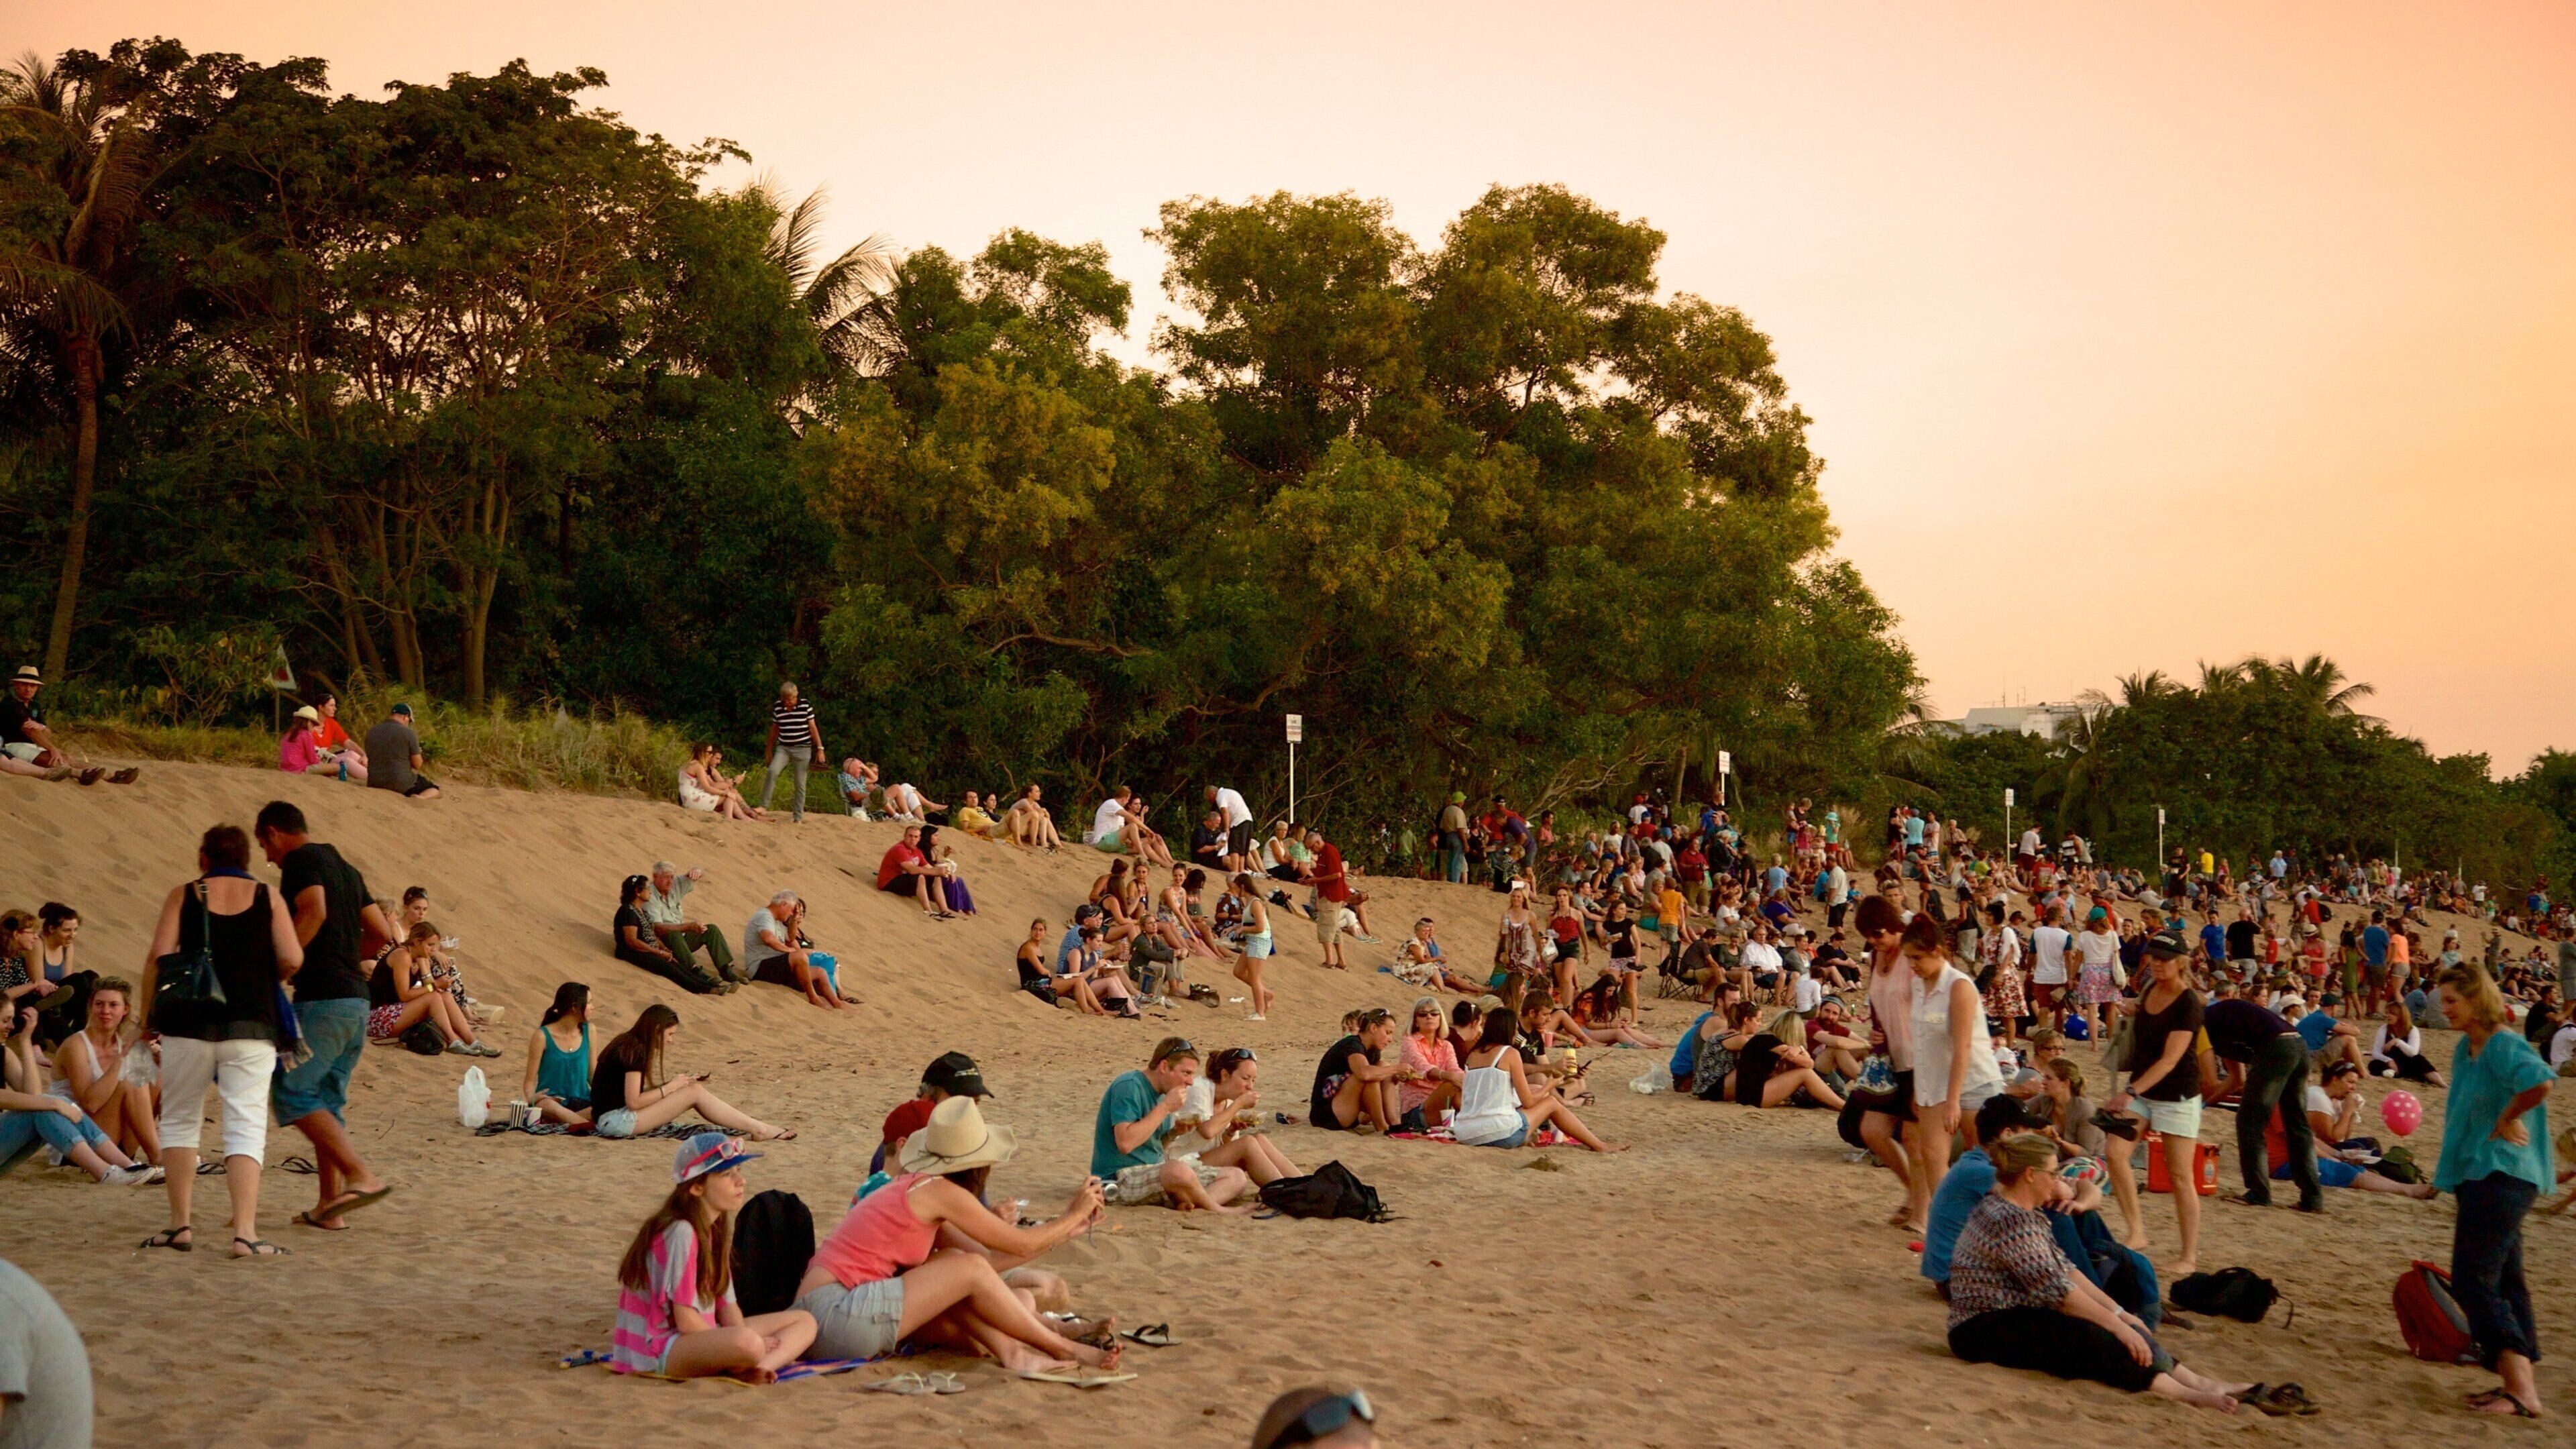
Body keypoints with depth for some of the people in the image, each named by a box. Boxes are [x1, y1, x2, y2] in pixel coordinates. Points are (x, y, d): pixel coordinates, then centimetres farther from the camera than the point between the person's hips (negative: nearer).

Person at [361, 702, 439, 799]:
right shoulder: (409, 733, -10)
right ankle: (420, 798, -18)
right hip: (402, 784, -5)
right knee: (435, 791, 14)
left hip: (375, 783, 5)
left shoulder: (371, 732, 6)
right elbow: (417, 764, -6)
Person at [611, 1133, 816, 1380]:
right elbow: (686, 1322, -19)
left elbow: (726, 1304, 8)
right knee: (748, 1344, -40)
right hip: (660, 1350, -10)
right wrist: (745, 1345, -11)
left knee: (804, 1322, 3)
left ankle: (755, 1369, -21)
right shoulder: (681, 1232, -18)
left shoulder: (715, 1230, 11)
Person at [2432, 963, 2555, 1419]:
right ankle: (2520, 1381, 19)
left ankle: (2522, 1393, -16)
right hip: (2479, 1172, 10)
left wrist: (2505, 1120, -23)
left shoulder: (2504, 1044, -17)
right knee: (2503, 1279, 13)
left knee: (2474, 1280, -13)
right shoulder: (2466, 1048, 12)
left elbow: (2539, 1081, -37)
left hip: (2501, 1174, -10)